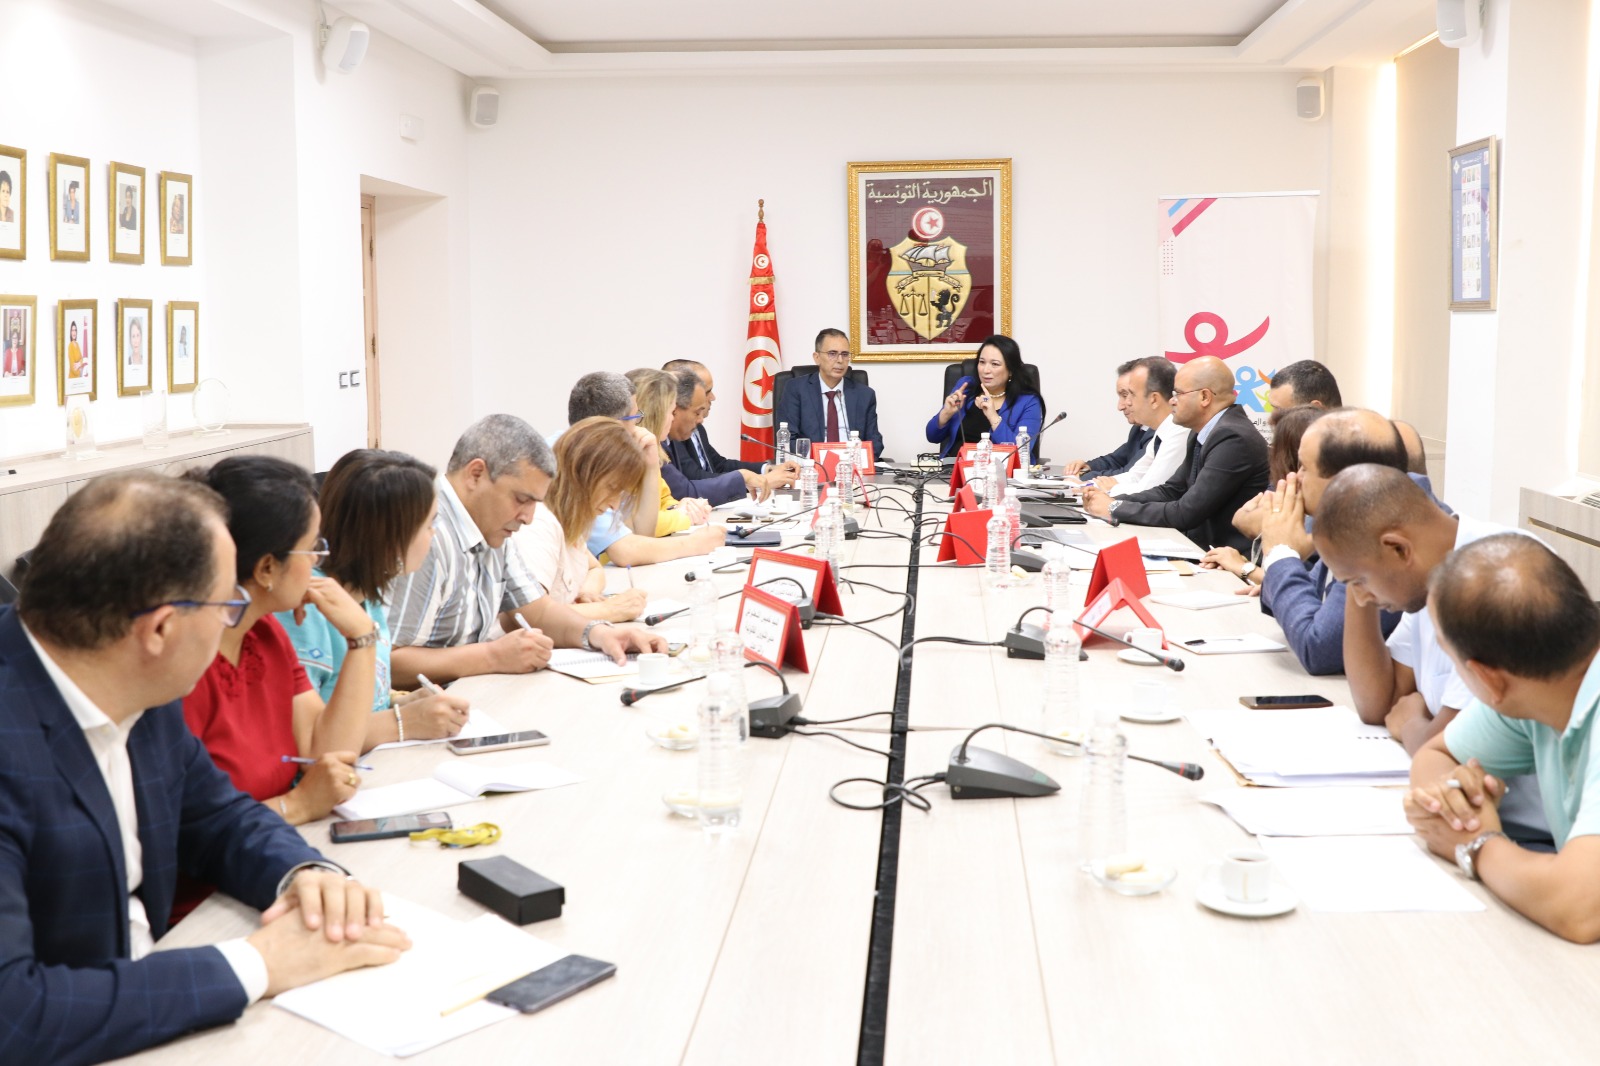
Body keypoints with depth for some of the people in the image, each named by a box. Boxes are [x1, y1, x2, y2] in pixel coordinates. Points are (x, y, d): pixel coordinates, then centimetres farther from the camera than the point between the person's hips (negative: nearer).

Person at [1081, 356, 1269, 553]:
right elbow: (1171, 491, 13)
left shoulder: (1233, 438, -20)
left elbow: (1185, 513, -21)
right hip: (1204, 547, 8)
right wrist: (1112, 501, -2)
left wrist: (1115, 508, -13)